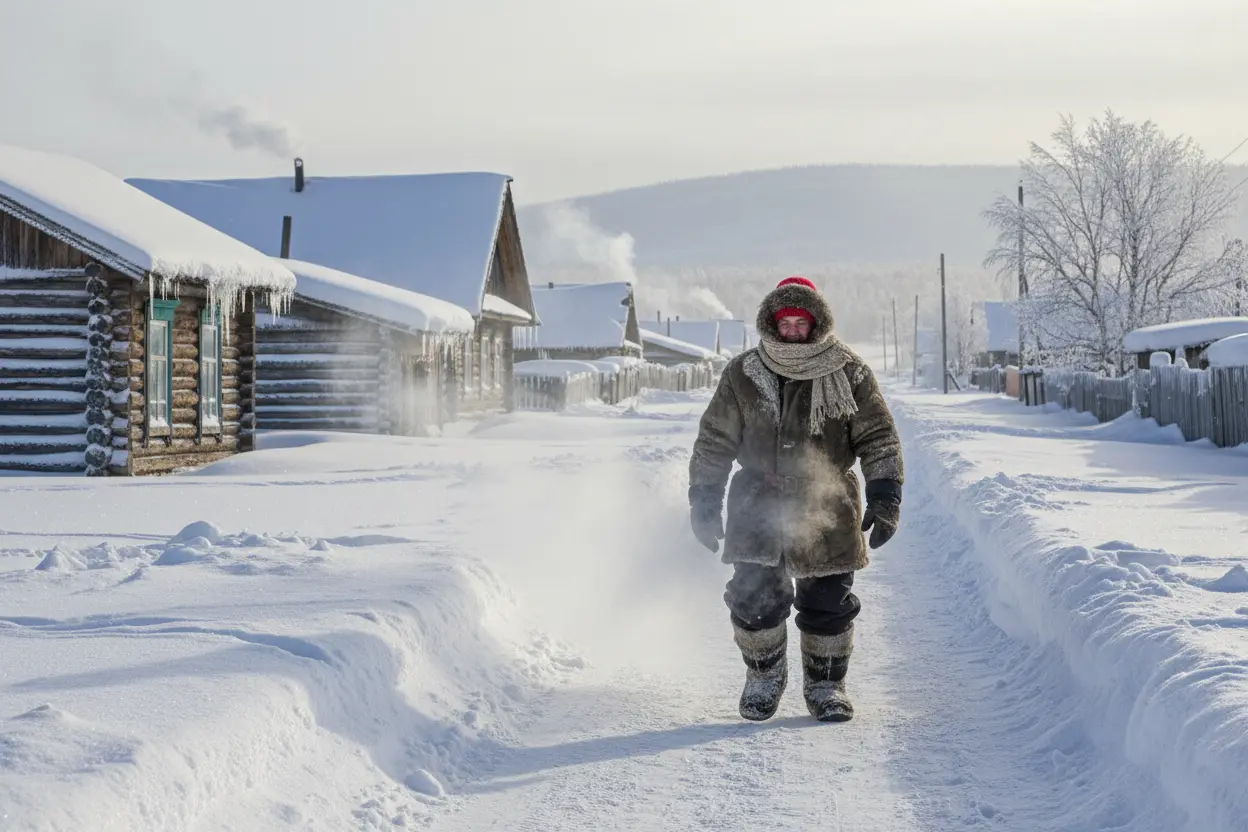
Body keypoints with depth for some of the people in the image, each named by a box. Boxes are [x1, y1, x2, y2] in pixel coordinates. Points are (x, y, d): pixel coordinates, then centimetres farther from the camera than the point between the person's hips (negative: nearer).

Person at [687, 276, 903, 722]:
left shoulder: (848, 374, 0)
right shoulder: (743, 376, 2)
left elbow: (878, 439, 3)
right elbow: (714, 442, 9)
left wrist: (885, 499, -5)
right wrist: (704, 502, 5)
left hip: (827, 509, 0)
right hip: (759, 506, 1)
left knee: (828, 603, 0)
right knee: (755, 598, -7)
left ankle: (825, 684, 22)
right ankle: (764, 675, 19)